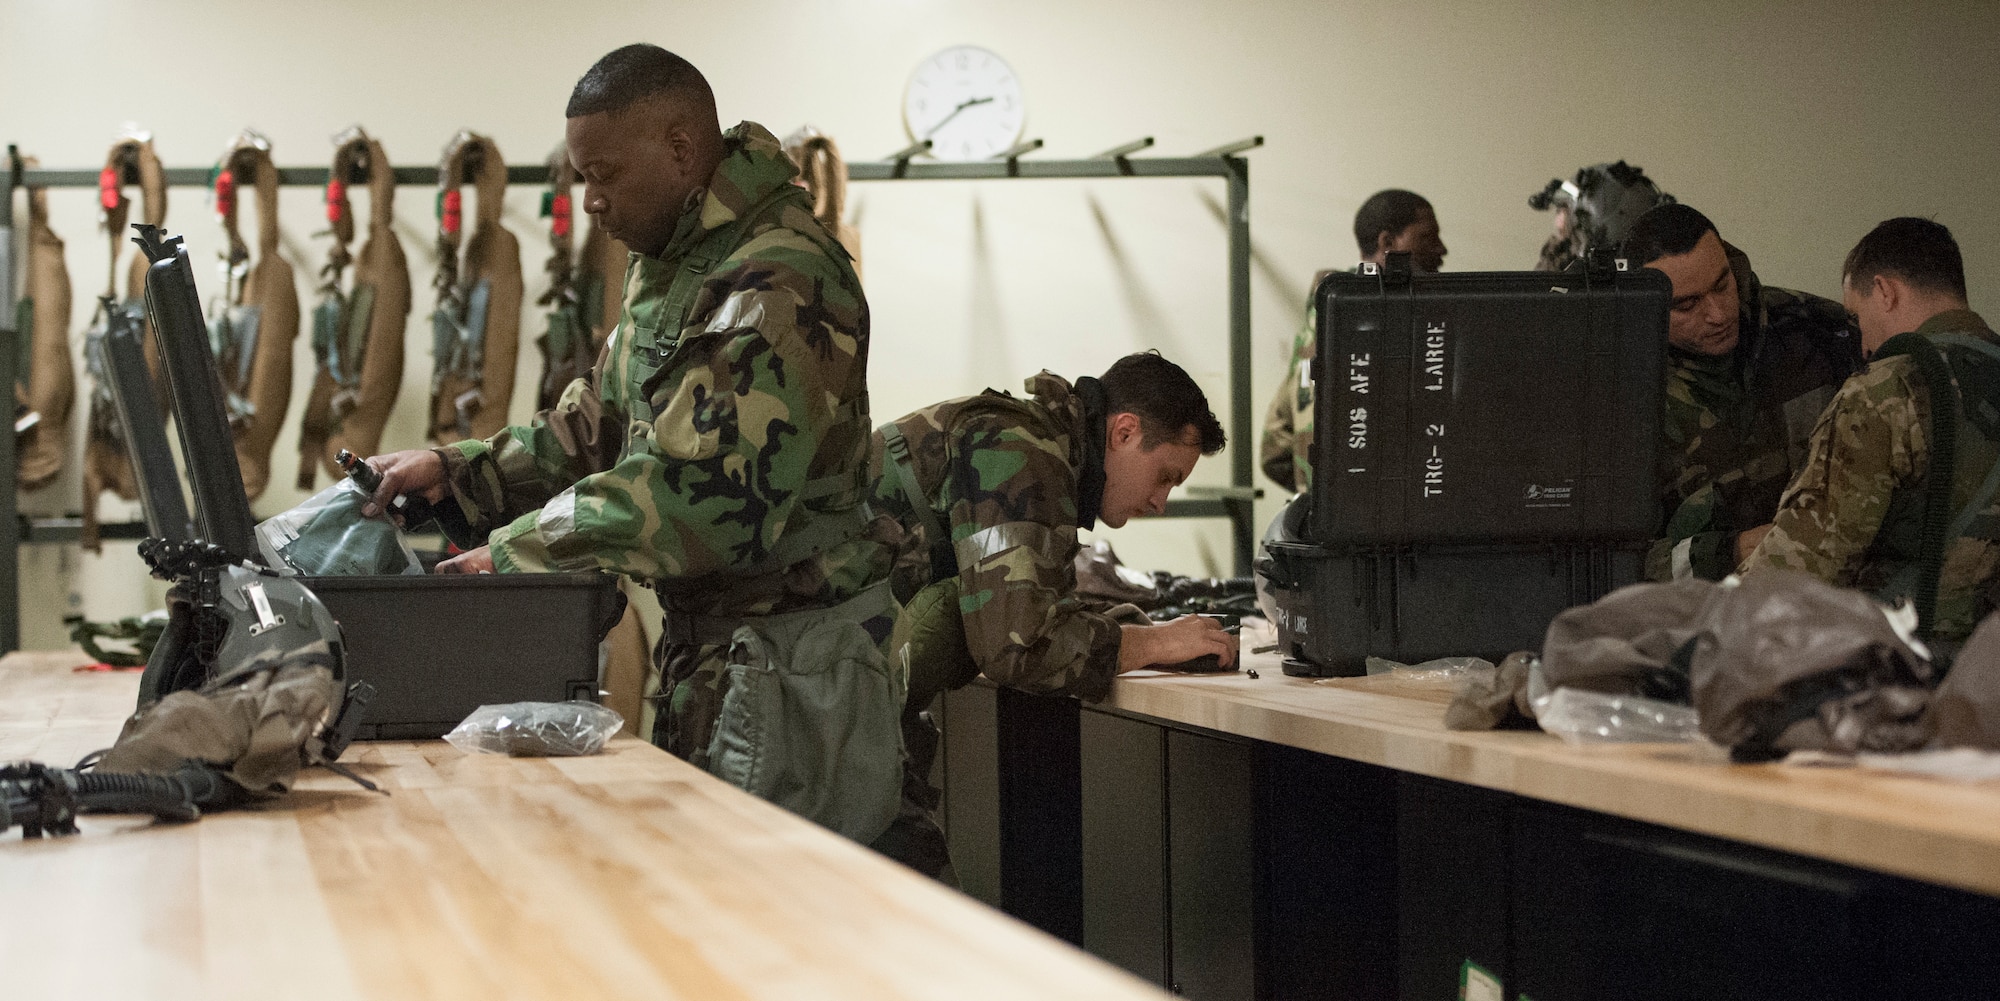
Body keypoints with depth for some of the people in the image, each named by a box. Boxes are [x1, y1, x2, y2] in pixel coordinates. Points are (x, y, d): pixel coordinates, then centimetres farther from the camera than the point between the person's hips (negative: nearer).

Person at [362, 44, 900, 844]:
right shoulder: (672, 262, 14)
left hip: (788, 669, -10)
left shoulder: (776, 284, -20)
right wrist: (460, 472, 5)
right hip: (708, 653, 10)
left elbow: (702, 496, -27)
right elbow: (599, 425, 20)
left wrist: (516, 552, -21)